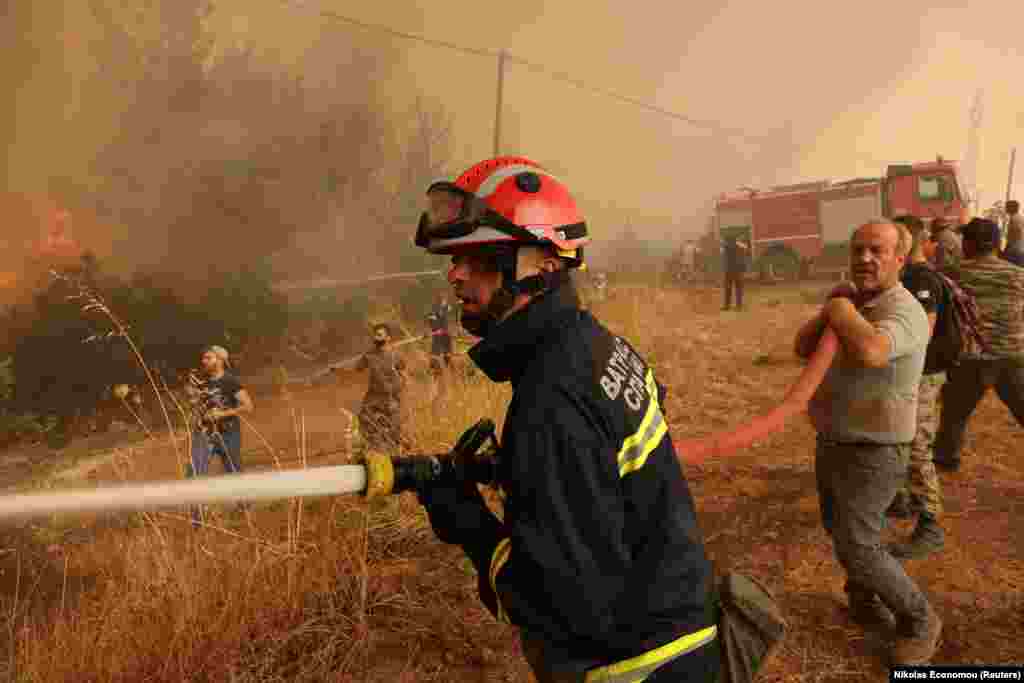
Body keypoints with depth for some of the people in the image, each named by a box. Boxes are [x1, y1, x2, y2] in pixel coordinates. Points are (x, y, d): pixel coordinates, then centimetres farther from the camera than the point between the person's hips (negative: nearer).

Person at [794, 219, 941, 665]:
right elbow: (803, 347, -1)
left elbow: (869, 351, -45)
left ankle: (918, 621, 18)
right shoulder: (856, 301, 4)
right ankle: (866, 601, 46)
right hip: (833, 442, 9)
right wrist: (830, 309, -18)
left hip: (871, 452, -9)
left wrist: (842, 309, -27)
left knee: (857, 548, -7)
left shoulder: (903, 310, -23)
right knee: (840, 529, 22)